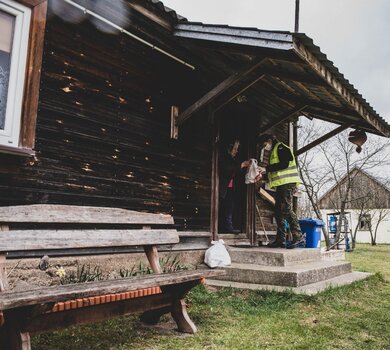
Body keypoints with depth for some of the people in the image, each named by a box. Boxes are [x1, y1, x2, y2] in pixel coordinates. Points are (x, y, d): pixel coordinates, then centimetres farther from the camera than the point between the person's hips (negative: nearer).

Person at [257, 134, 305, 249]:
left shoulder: (280, 147, -3)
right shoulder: (273, 152, 27)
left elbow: (285, 164, -17)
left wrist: (266, 168, -13)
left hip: (287, 183, -10)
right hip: (282, 184, 10)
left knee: (286, 209, -16)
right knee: (278, 211, 8)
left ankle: (298, 237, -16)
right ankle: (280, 240, 11)